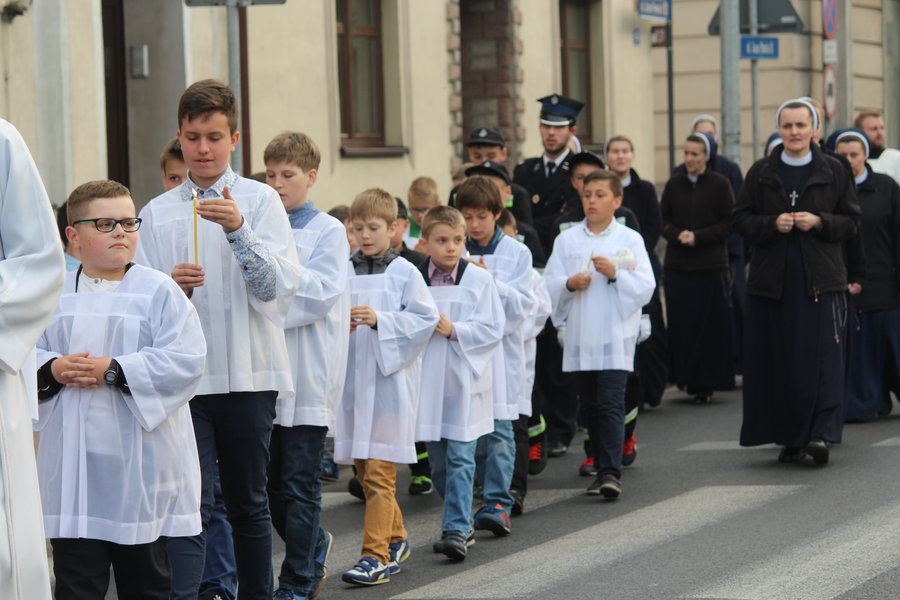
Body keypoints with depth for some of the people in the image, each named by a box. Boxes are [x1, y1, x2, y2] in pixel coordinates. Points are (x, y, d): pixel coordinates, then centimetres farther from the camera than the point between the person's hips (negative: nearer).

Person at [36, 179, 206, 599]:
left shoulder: (158, 290, -3)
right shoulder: (55, 294, 7)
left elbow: (186, 359, -12)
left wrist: (114, 371, -19)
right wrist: (53, 369, -13)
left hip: (139, 460, -2)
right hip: (74, 459, 2)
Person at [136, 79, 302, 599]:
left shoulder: (260, 200, 2)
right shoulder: (158, 213, 7)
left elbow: (277, 287, -9)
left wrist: (238, 230, -24)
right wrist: (170, 288, -15)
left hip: (249, 373, 0)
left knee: (250, 503, 10)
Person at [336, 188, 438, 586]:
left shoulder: (404, 273, -3)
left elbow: (424, 318, -7)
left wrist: (380, 320, -16)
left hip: (390, 380, -5)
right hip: (352, 379, 5)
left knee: (379, 473, -9)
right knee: (364, 470, 13)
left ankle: (376, 555, -6)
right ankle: (396, 539, 30)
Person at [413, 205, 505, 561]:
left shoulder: (479, 280, -2)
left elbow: (492, 329, -6)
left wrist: (454, 330, -16)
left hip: (465, 381, -3)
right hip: (427, 380, 3)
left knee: (460, 458, -8)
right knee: (438, 462, 11)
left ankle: (456, 531, -8)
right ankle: (462, 523, 25)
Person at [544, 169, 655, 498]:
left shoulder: (629, 240, 4)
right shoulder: (566, 240, 10)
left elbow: (645, 287, -2)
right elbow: (549, 285, 6)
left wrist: (615, 273, -16)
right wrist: (569, 284, -14)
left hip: (616, 336, -3)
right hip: (579, 336, 3)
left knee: (611, 404, -12)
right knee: (590, 407, 9)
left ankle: (611, 472, -15)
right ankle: (602, 468, 18)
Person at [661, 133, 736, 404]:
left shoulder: (719, 184, -1)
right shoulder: (674, 184, 8)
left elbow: (729, 223, -3)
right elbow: (663, 220, 11)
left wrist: (698, 237, -12)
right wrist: (677, 234, -9)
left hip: (711, 266, -3)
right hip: (677, 266, 3)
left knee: (710, 325, -2)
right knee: (681, 324, 1)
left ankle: (705, 383, 4)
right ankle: (686, 378, 12)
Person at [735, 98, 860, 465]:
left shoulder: (833, 172, 6)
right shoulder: (760, 173, 8)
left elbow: (852, 221, 6)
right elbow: (740, 220, 8)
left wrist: (819, 222, -11)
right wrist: (772, 225, -10)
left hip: (821, 281, -2)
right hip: (772, 282, 2)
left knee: (821, 359, -8)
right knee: (778, 362, 2)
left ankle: (821, 434, -10)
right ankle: (790, 438, 10)